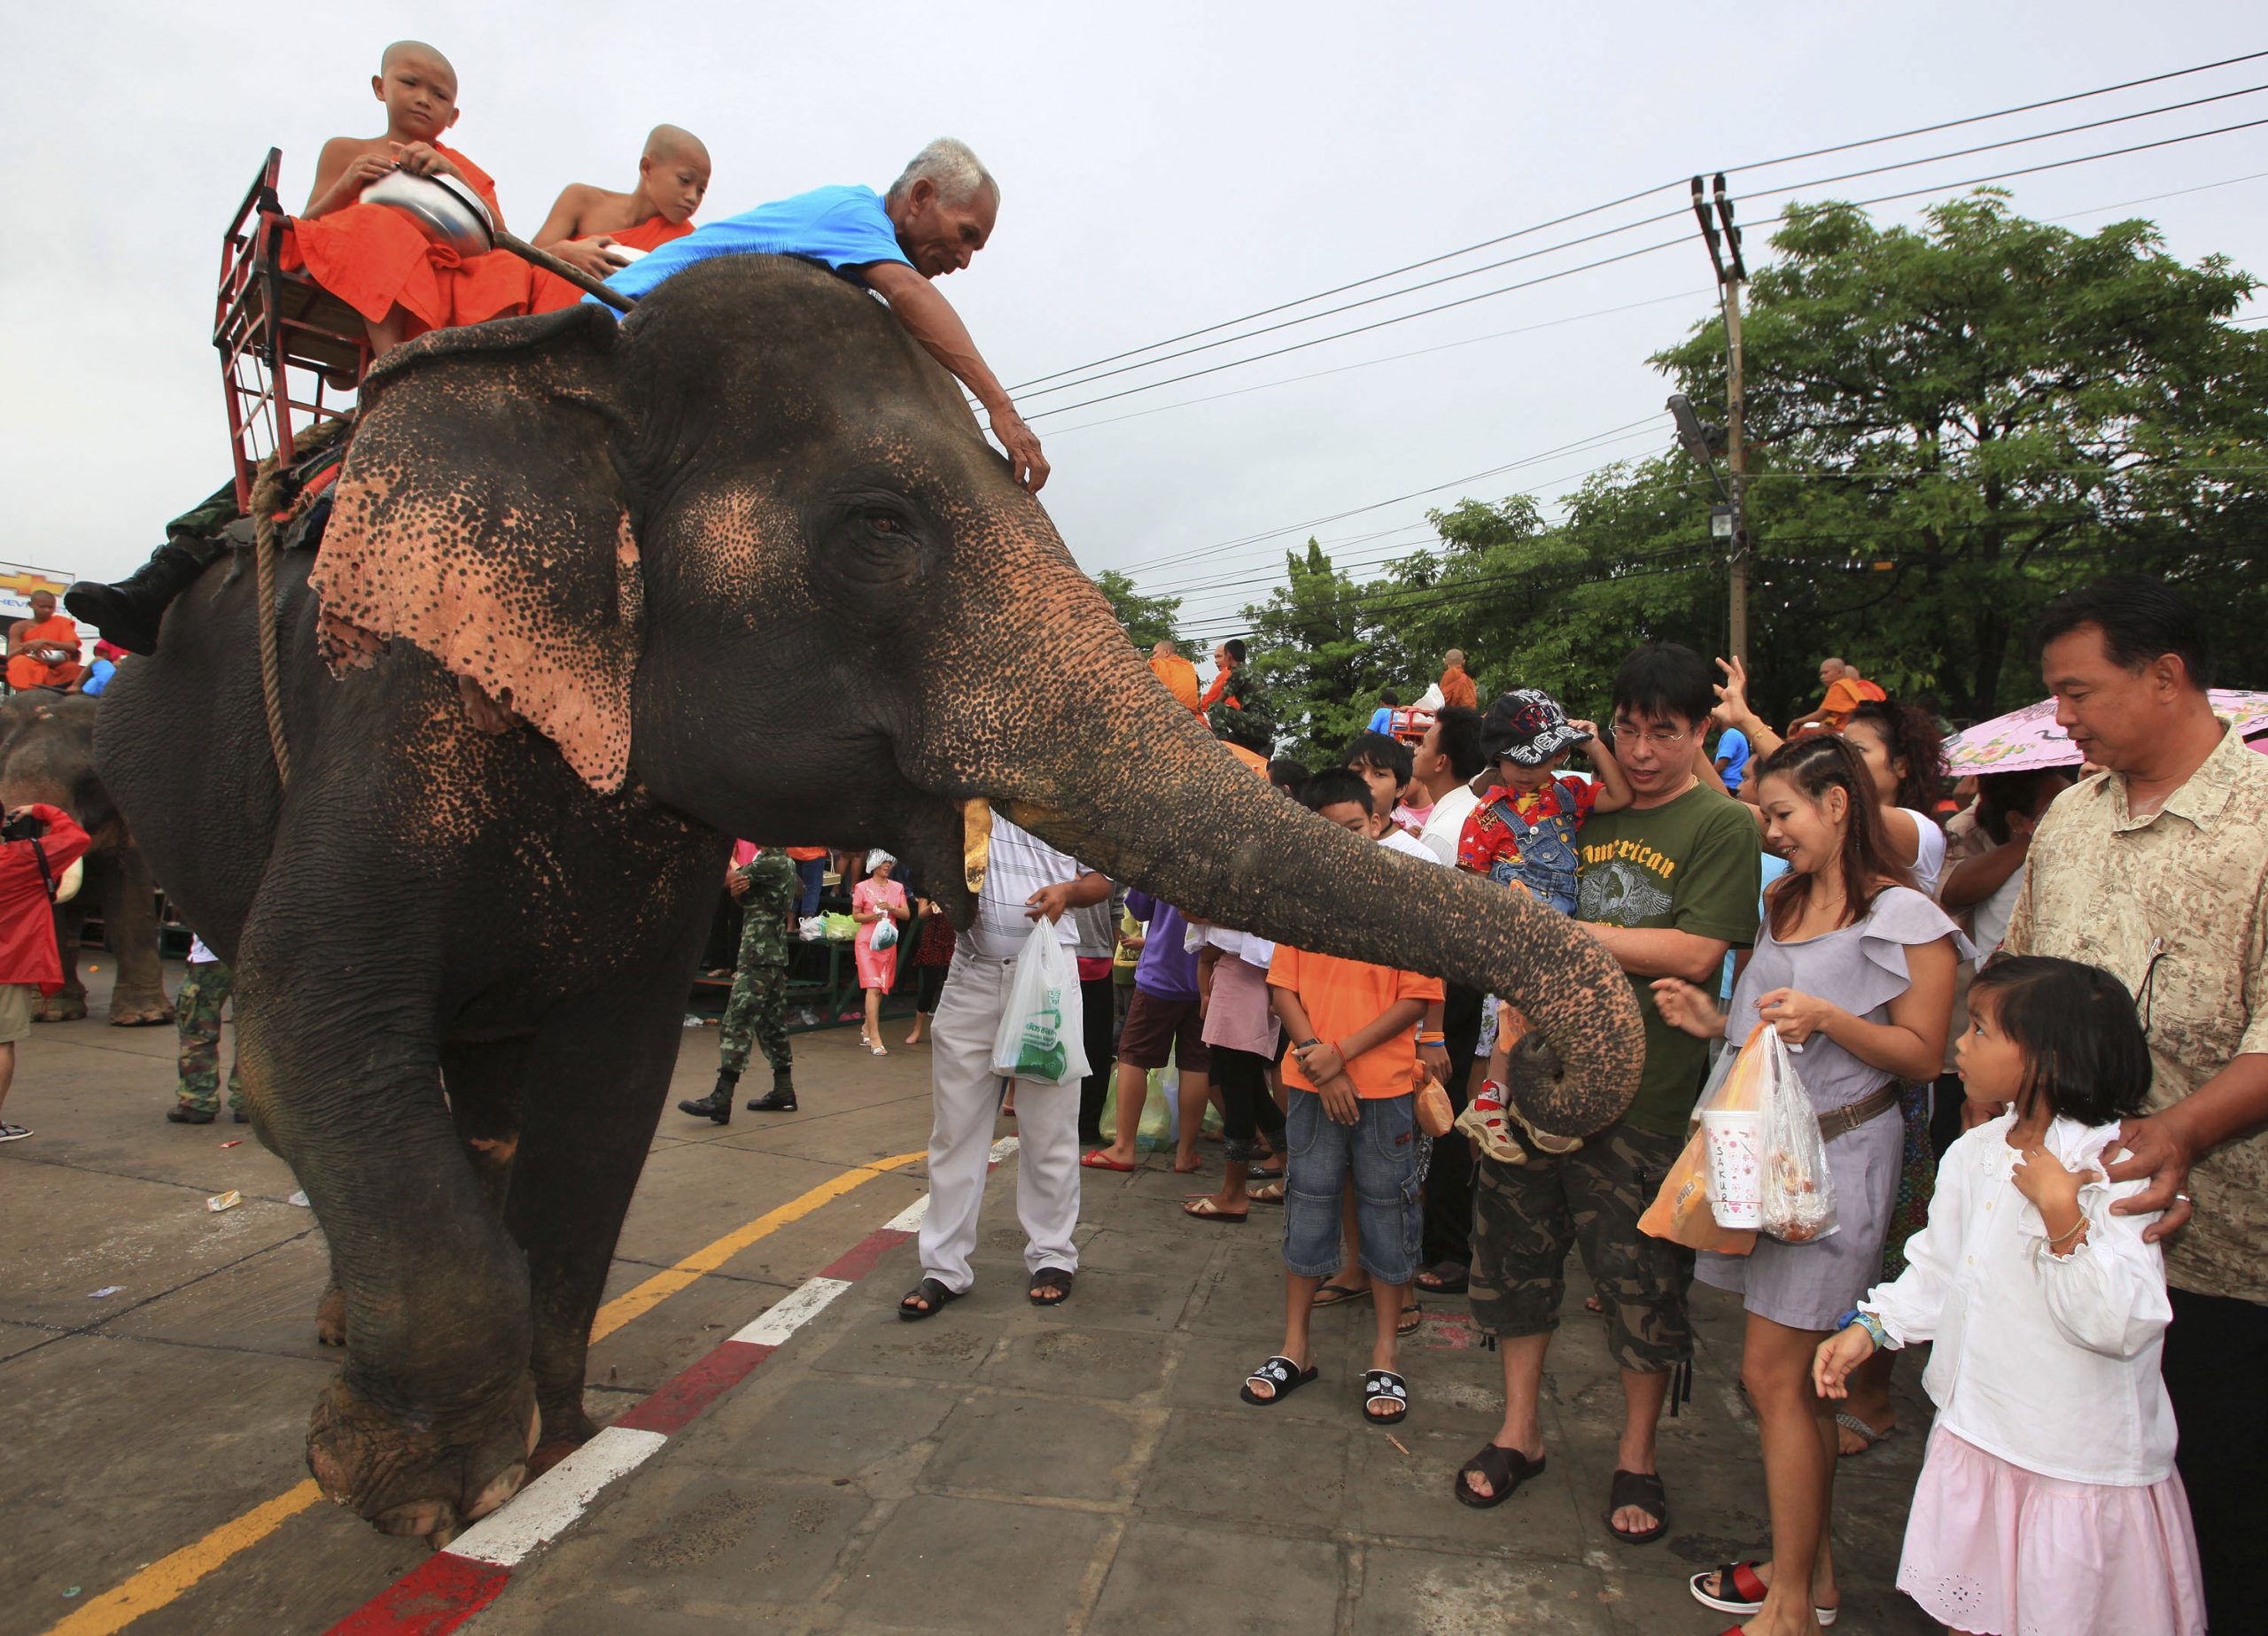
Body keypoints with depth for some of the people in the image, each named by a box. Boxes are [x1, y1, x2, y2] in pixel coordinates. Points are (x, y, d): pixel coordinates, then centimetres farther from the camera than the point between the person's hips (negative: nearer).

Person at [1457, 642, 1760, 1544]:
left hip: (1643, 1095, -5)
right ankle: (1520, 1430, 31)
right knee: (1516, 1250, 12)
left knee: (1643, 1282, 7)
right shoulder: (1586, 815, 12)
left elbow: (1696, 953, -15)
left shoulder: (1722, 825, -4)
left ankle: (1637, 1454, 29)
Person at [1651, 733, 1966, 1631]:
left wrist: (1827, 1017, -23)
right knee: (1796, 1374, 13)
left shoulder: (1903, 917, -8)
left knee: (1773, 1374, -4)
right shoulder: (1785, 905, 16)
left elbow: (1922, 1053, -10)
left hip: (1837, 1159, -7)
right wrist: (1714, 1021, 6)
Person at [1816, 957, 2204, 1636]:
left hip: (2081, 1467, -6)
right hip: (1975, 1438, 7)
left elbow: (2121, 1324, -27)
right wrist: (1868, 1328, 4)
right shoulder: (1976, 1153, 2)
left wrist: (2062, 1213, -33)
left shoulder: (2117, 1171, -20)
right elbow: (1938, 1270, 13)